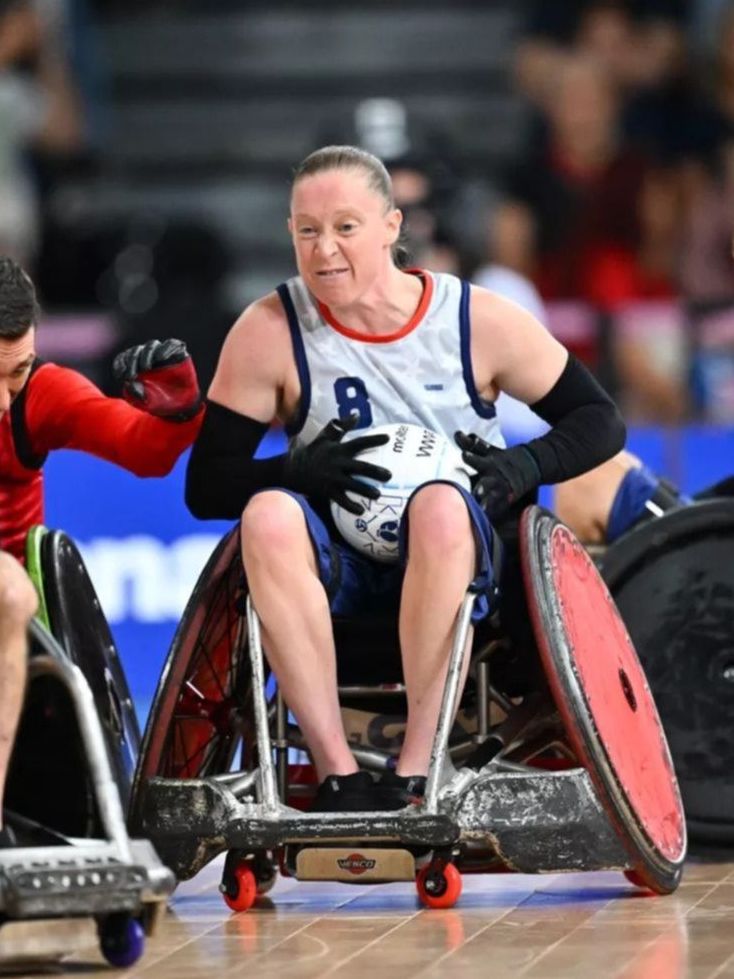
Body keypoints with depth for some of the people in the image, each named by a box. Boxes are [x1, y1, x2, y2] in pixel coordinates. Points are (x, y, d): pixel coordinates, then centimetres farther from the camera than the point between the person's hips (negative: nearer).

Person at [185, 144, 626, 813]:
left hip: (452, 561, -1)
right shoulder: (270, 333, -3)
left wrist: (523, 468, -15)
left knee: (441, 505, -35)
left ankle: (416, 773, -35)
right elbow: (205, 488, -6)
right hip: (333, 566, 1)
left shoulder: (478, 322, -3)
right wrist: (301, 470, -24)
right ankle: (338, 775, -35)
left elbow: (600, 422, 5)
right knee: (268, 515, -32)